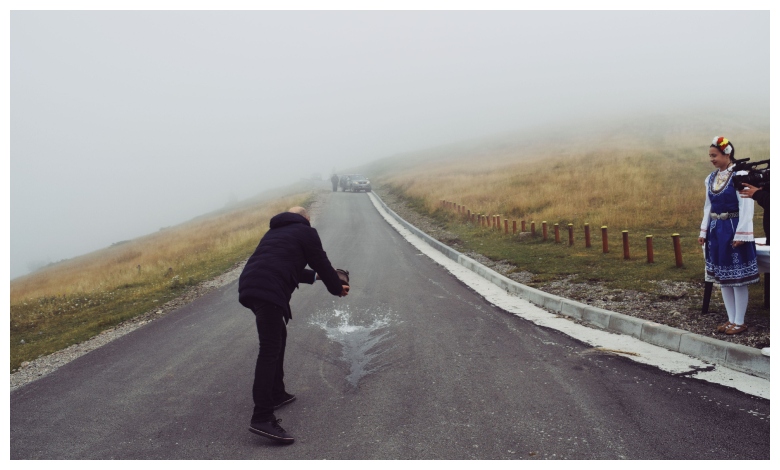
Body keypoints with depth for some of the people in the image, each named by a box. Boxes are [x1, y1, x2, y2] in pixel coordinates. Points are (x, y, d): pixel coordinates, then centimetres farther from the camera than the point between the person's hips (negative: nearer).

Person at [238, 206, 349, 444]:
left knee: (278, 338, 24)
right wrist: (338, 288, 26)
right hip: (269, 291, -9)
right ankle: (262, 418, -18)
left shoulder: (275, 232, 32)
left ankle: (276, 394, 32)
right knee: (270, 350, -12)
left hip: (250, 287, 9)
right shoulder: (306, 232, 10)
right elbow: (321, 263, 10)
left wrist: (314, 276, 48)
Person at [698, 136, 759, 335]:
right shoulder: (711, 178, 8)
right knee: (722, 277, 12)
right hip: (716, 231, 7)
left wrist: (740, 234, -18)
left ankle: (739, 322, 11)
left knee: (737, 278, 0)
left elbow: (746, 207, -15)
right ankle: (731, 319, 22)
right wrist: (704, 231, 12)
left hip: (733, 230, -7)